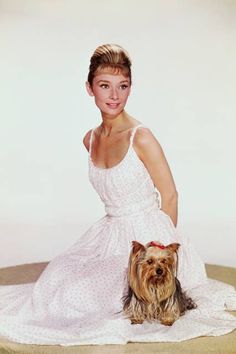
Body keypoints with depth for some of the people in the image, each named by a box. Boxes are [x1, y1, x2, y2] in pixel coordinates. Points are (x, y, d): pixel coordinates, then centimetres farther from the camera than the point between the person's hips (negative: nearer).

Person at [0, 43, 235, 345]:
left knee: (77, 298, -14)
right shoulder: (90, 139, 4)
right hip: (109, 234, 7)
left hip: (146, 237, -7)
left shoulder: (142, 137, -17)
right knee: (55, 279, -1)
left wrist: (165, 245, -1)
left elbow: (169, 196, -9)